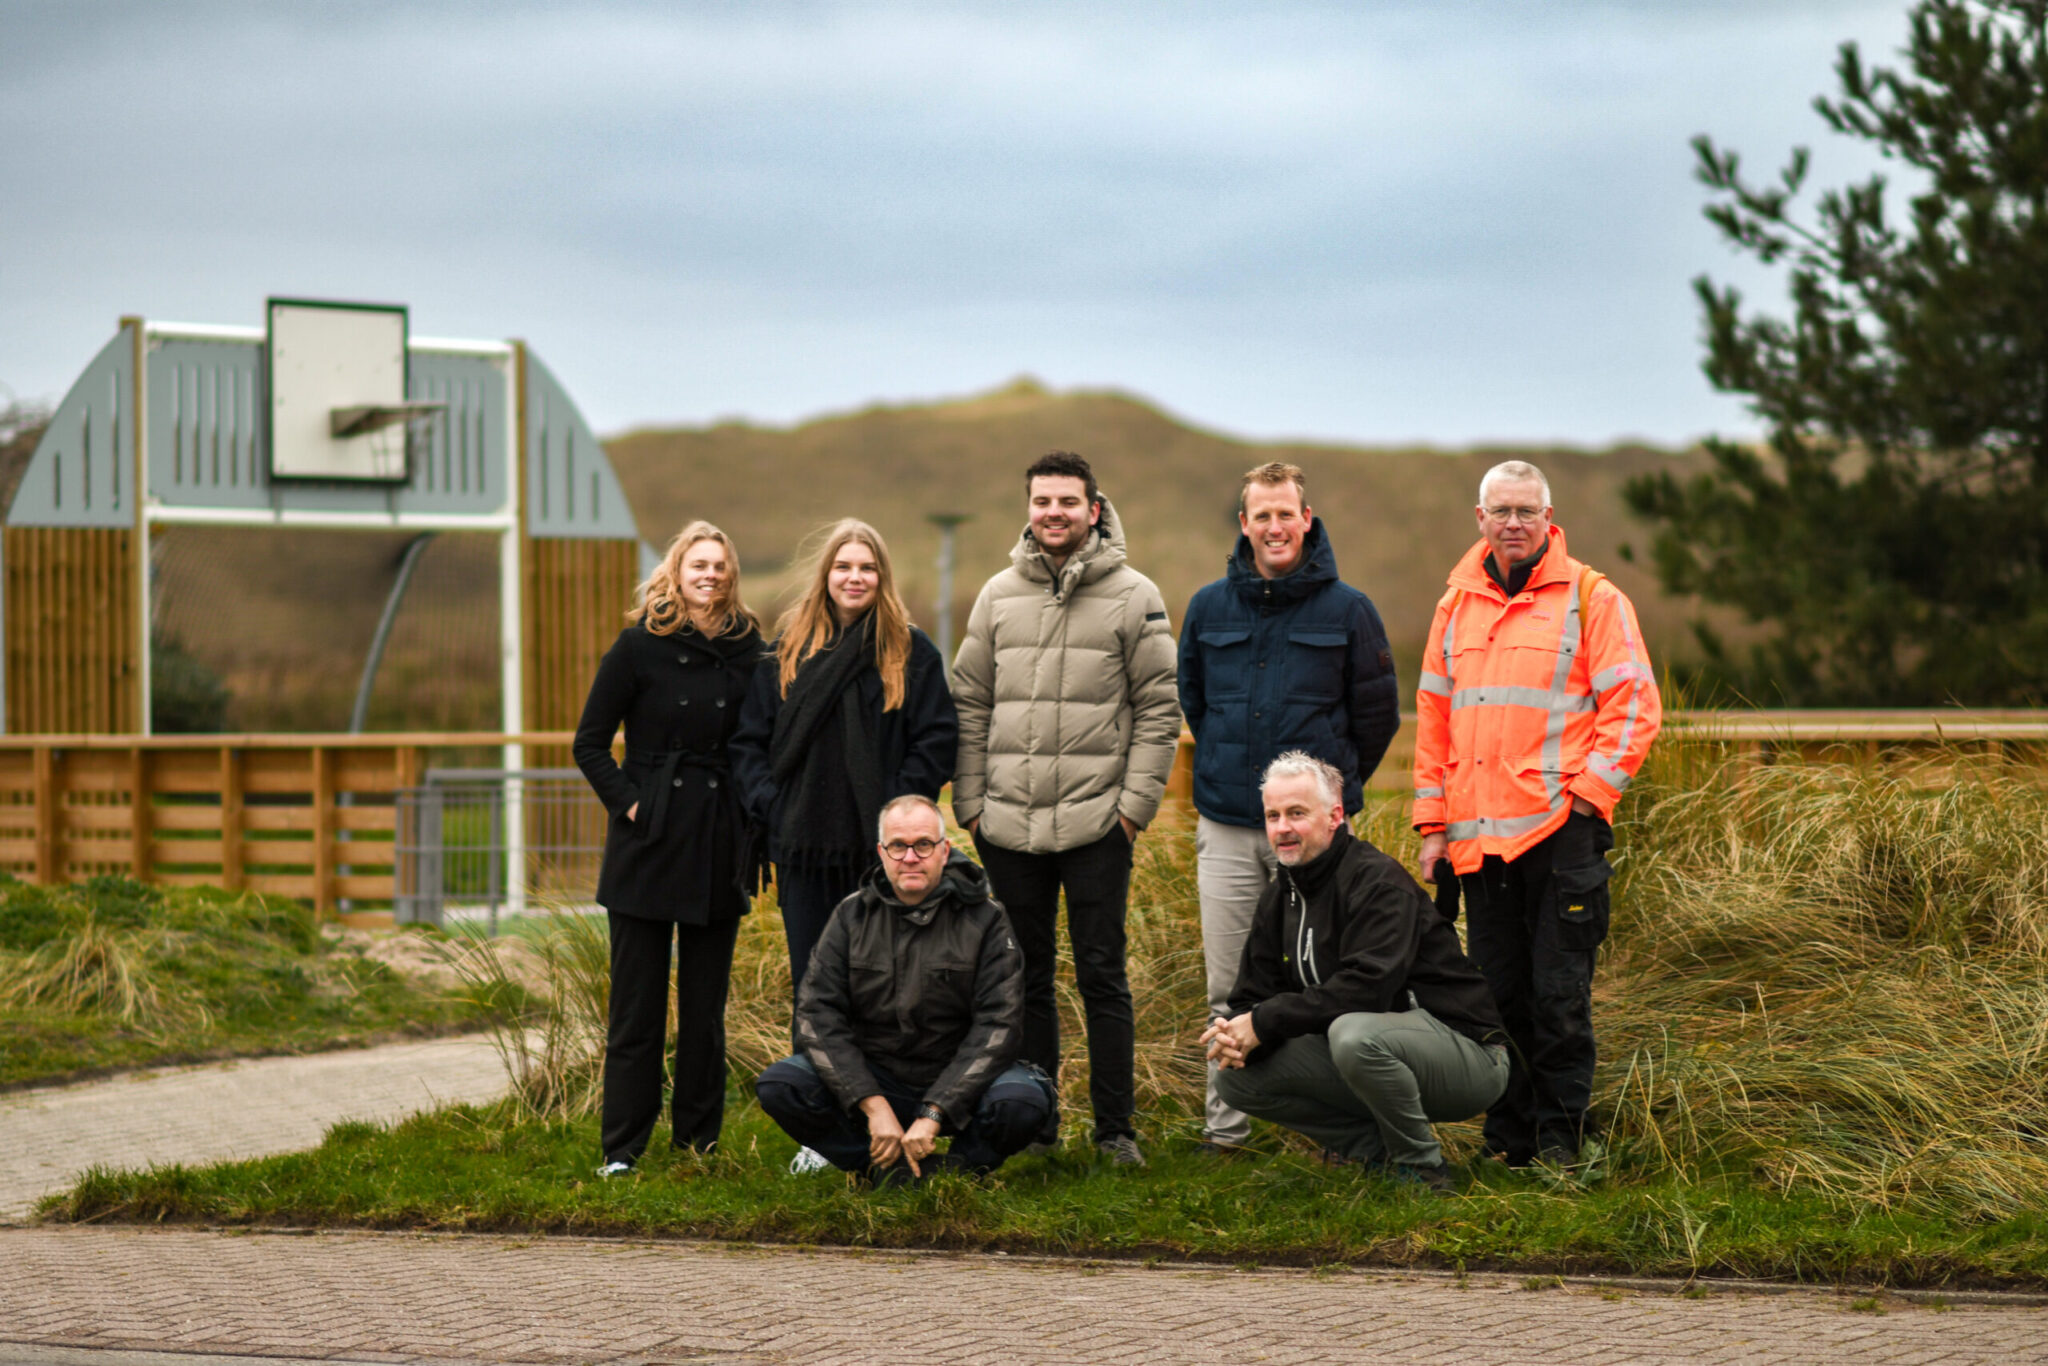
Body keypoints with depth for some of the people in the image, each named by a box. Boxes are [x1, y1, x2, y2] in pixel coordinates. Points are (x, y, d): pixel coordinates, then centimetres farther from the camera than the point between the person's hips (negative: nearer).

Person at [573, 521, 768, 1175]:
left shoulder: (747, 648, 6)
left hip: (720, 845, 3)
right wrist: (628, 803, -8)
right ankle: (623, 1148, 5)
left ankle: (699, 1141, 16)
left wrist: (749, 815, 4)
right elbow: (589, 742, 0)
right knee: (637, 1004, 0)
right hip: (649, 843, -3)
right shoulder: (640, 646, -4)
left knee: (706, 1002, 8)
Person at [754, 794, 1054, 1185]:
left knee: (1023, 1100, -33)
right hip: (872, 1078, 2)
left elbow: (997, 1025, -12)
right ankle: (891, 1169, -20)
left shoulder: (983, 919, -4)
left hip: (956, 1085, -2)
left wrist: (933, 1115, -22)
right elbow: (817, 1014, -6)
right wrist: (874, 1106, -20)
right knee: (778, 1086, -23)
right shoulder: (853, 915, 1)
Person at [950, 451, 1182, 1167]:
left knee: (1102, 974, -1)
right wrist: (969, 799, 4)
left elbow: (1159, 707, -1)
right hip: (1009, 824, 3)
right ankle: (1032, 1120, 17)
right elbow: (969, 702, 11)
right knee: (1025, 975, 9)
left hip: (1096, 822, -3)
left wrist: (1136, 800, -8)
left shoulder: (1134, 596, -1)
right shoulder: (999, 595, 8)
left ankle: (1116, 1127, 6)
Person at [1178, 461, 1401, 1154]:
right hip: (1226, 828, 2)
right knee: (1228, 988, 4)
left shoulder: (1347, 609, 0)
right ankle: (1224, 1124, 11)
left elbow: (1377, 714, 8)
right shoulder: (1210, 607, 7)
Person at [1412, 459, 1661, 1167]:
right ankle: (1508, 1139, 16)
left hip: (1560, 833, -5)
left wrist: (1587, 793, -11)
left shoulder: (1591, 598, -1)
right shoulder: (1456, 606, 15)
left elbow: (1634, 707, -4)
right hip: (1479, 837, 5)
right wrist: (1433, 823, 12)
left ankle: (1559, 1135, 6)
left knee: (1559, 995, -3)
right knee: (1498, 995, 8)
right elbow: (1433, 718, 19)